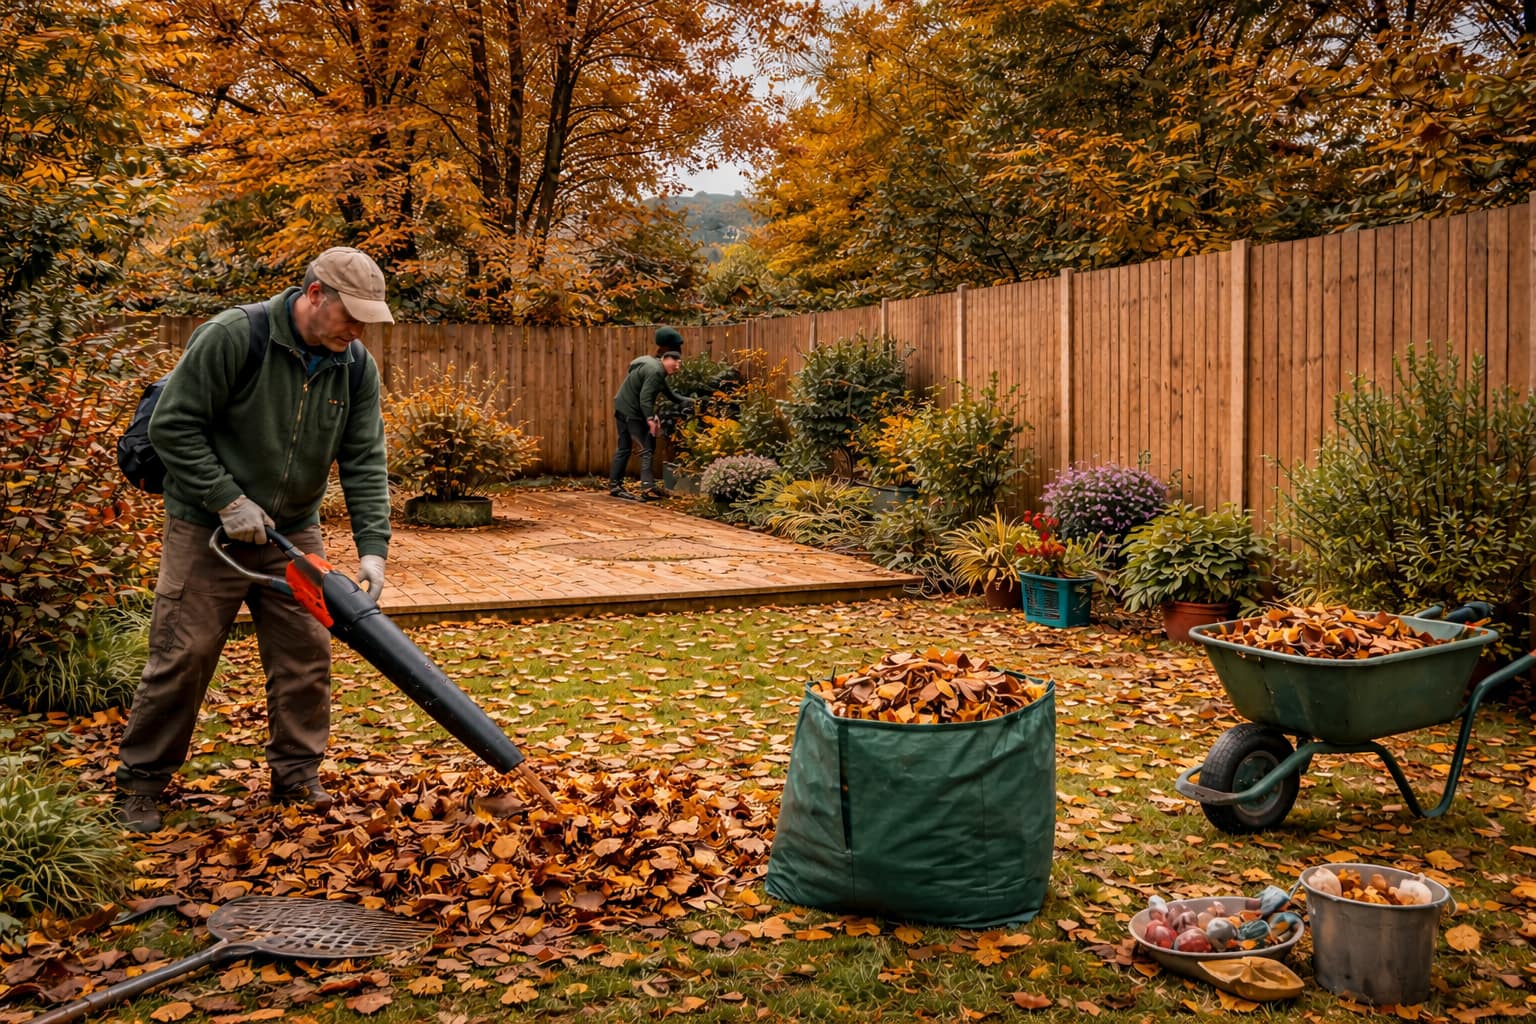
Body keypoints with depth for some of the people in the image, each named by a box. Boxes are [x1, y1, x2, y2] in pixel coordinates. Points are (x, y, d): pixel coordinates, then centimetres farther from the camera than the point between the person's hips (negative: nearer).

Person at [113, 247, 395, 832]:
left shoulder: (357, 368, -4)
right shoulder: (231, 337, -20)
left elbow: (365, 462, -5)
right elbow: (172, 426, -16)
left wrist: (373, 549, -15)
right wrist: (229, 502, -19)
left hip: (294, 534, 5)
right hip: (207, 530, -4)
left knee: (306, 654, 4)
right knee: (183, 656, 1)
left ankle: (296, 774, 20)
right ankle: (140, 781, 17)